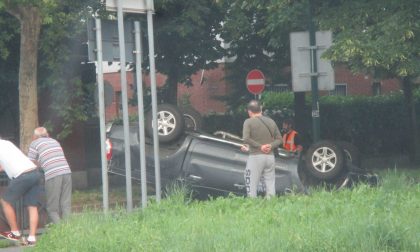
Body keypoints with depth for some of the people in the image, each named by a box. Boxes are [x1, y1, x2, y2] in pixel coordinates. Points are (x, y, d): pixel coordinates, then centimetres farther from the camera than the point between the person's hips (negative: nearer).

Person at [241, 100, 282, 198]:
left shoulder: (249, 122, -5)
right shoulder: (271, 122, 11)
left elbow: (246, 139, -17)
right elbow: (279, 139, 12)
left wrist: (259, 146, -12)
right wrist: (271, 146, -3)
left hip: (255, 157, -5)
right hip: (270, 156, 5)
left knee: (251, 186, -2)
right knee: (270, 185, 9)